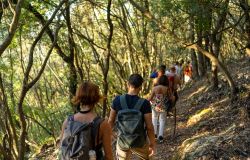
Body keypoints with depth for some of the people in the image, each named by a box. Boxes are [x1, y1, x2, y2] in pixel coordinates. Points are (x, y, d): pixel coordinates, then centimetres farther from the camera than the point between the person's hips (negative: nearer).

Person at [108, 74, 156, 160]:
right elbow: (149, 127, -17)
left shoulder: (117, 100, -12)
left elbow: (111, 120, -2)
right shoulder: (145, 103, -20)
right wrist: (152, 144, -4)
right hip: (139, 141, -2)